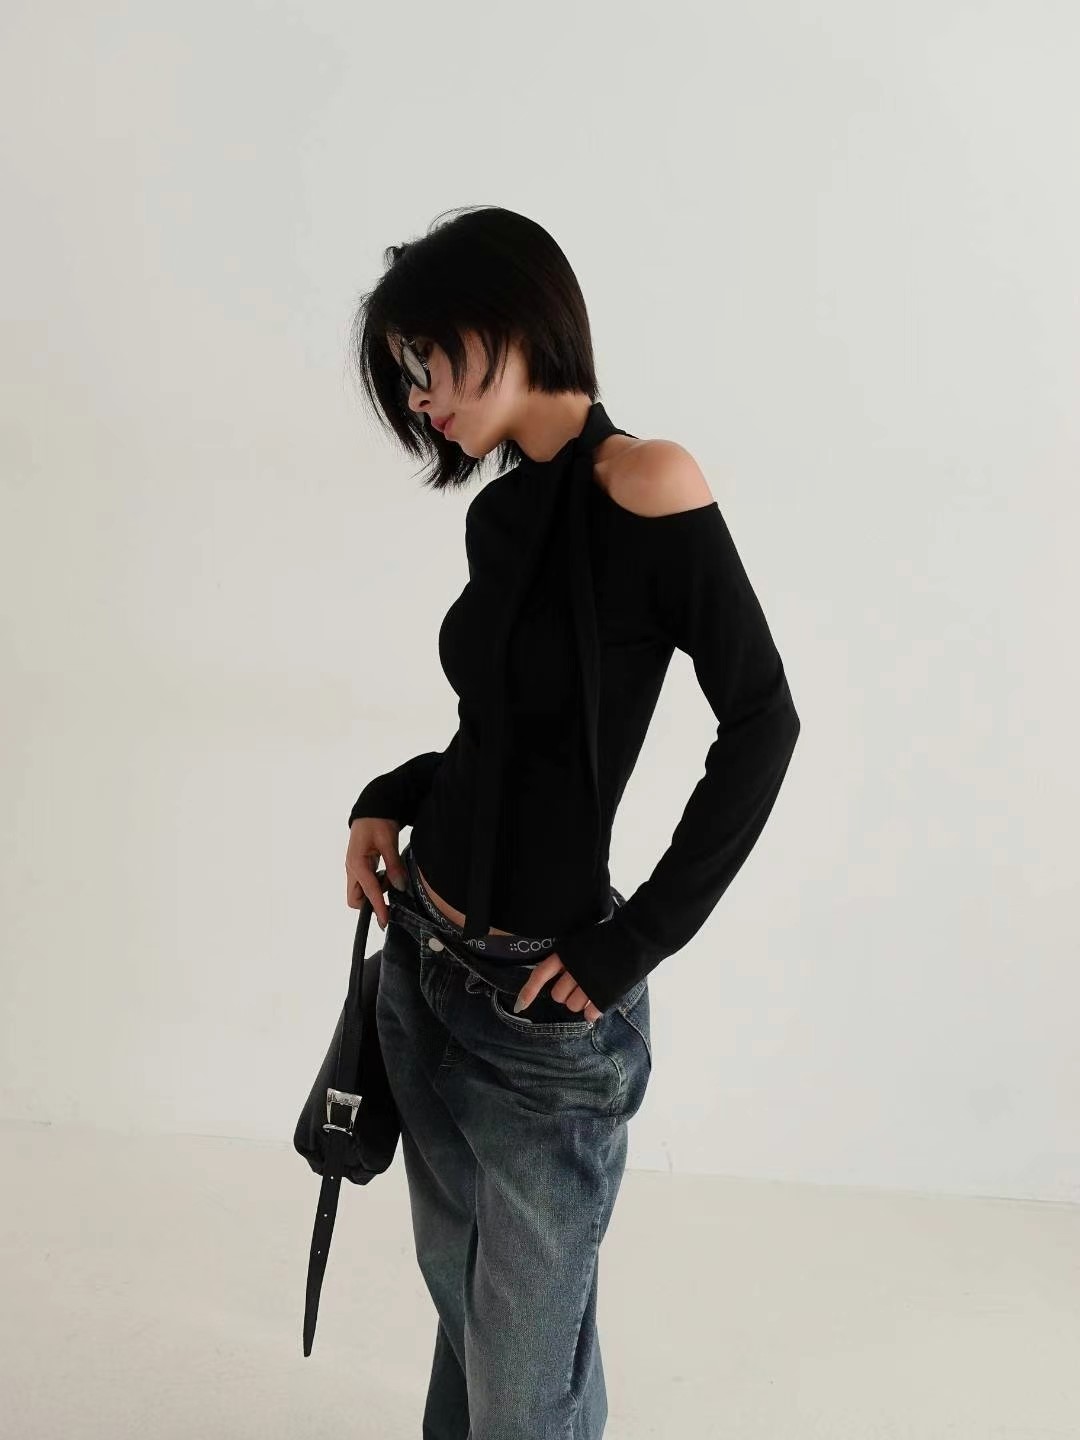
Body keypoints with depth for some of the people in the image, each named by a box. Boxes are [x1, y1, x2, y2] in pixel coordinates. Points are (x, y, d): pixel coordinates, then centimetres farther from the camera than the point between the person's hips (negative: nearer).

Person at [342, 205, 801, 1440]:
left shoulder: (644, 483, -16)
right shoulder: (501, 508, 5)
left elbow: (761, 723, -15)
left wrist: (635, 942, -14)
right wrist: (389, 802, 0)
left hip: (538, 1003, -7)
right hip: (422, 963, 7)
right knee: (457, 1292, 23)